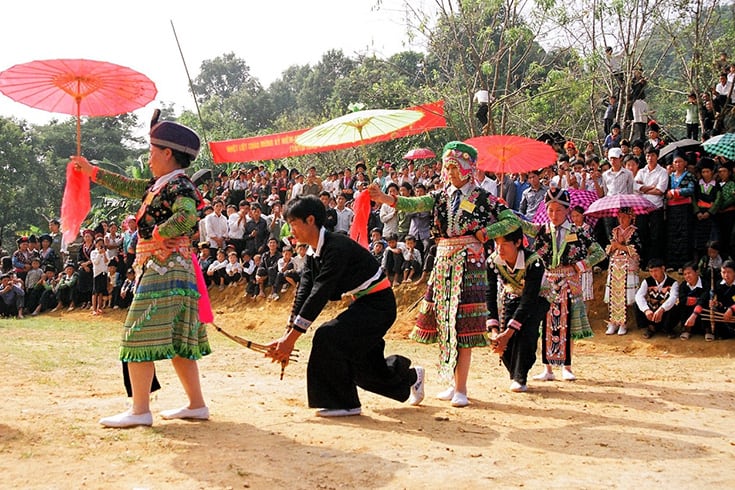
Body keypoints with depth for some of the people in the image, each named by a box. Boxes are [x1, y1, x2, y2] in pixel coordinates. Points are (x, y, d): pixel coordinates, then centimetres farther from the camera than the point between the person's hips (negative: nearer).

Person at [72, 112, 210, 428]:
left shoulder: (179, 186, -12)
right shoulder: (159, 185, 17)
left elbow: (187, 216, -31)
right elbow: (128, 187, 32)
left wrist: (156, 235, -19)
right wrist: (91, 171, 39)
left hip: (164, 269, -10)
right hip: (166, 270, 10)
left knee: (141, 334, -8)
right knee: (175, 340, 10)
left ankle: (140, 410, -6)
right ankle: (196, 404, 14)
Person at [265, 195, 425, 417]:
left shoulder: (337, 247, -26)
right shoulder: (314, 254, 3)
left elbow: (320, 294, -30)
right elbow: (303, 294, -1)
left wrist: (292, 337, -31)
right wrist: (286, 337, -10)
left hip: (379, 304, -10)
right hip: (362, 304, 10)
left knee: (327, 335, -25)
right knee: (362, 364, 17)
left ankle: (344, 402, -12)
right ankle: (410, 377, 46)